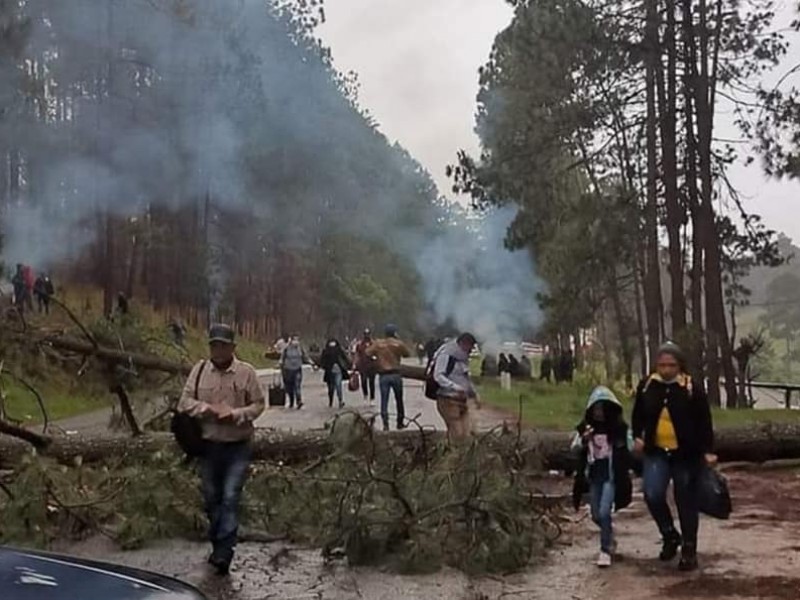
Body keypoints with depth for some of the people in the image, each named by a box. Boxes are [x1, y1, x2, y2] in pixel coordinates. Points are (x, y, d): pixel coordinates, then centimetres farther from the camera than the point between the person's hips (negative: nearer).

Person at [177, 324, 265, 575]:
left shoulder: (246, 372, -5)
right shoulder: (200, 370, 2)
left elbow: (258, 404, -3)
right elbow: (185, 402, 0)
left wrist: (236, 414, -20)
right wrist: (208, 409, -17)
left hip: (237, 446, -3)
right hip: (208, 445, 3)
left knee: (230, 498, -8)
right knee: (211, 498, 14)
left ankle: (224, 551, -5)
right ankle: (217, 544, 30)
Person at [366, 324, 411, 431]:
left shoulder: (377, 344, 0)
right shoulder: (399, 344, -2)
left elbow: (367, 354, -4)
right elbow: (408, 353, 10)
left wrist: (375, 359, 14)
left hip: (383, 376, 0)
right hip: (396, 374, 0)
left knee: (384, 401, 1)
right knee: (399, 400, 13)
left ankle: (385, 424, -5)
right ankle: (400, 422, 19)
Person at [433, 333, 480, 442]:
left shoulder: (463, 358, 18)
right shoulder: (446, 355, -9)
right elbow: (438, 376, -19)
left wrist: (474, 395, 26)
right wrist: (456, 387, -29)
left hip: (462, 401, 9)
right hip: (448, 400, -9)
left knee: (465, 434, 3)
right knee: (457, 434, -13)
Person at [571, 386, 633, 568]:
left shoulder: (619, 426, -6)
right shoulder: (585, 427, 1)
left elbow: (630, 447, 0)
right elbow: (575, 448, 4)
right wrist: (583, 440, -15)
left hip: (612, 475, -4)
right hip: (593, 476, 4)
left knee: (604, 512, -14)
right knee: (596, 516, 12)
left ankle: (605, 550, 2)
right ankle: (610, 540, 38)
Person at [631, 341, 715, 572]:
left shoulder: (693, 388, -8)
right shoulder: (646, 386, 0)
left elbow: (704, 422, -5)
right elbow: (638, 415, 15)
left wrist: (707, 450, -10)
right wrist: (637, 436, 3)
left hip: (686, 454, -2)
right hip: (656, 452, 2)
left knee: (686, 502, 6)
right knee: (653, 494, -15)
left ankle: (689, 550, 21)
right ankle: (670, 535, 10)